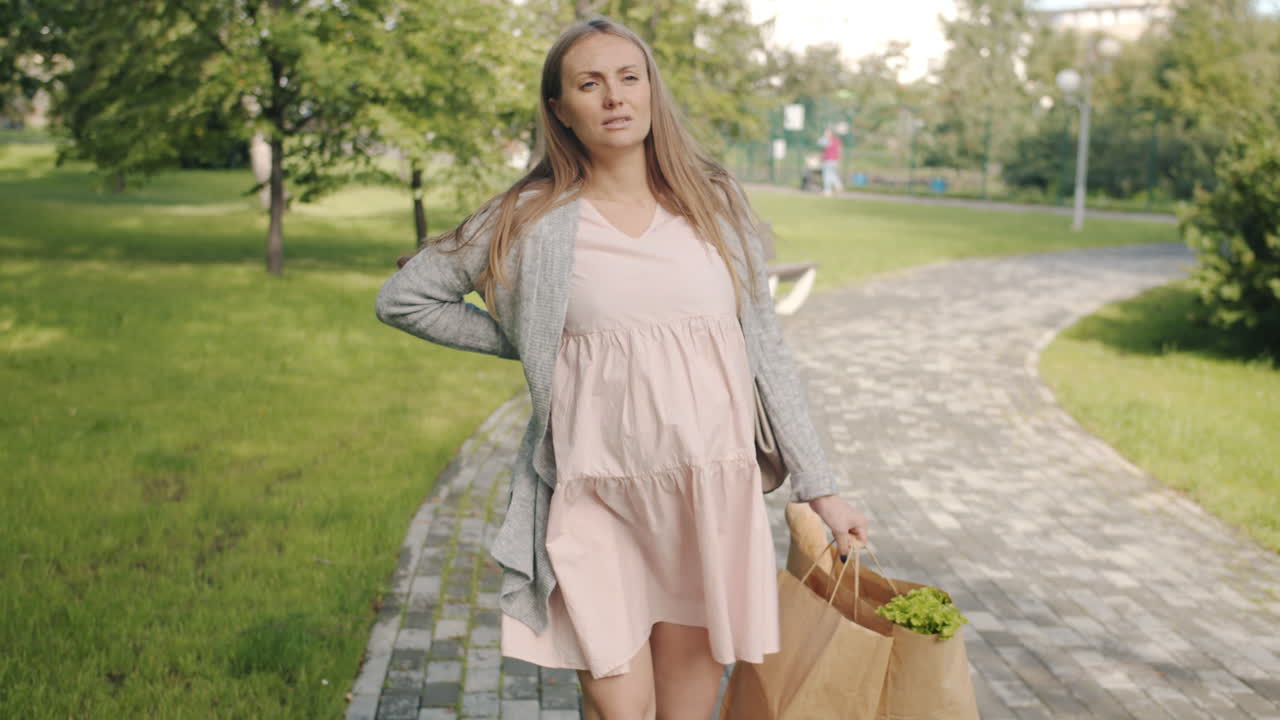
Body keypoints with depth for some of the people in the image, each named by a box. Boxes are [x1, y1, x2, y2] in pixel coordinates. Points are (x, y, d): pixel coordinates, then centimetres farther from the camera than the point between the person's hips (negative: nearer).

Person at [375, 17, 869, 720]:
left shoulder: (715, 202, 5)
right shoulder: (530, 220, 0)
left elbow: (766, 348, 7)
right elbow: (401, 297, 8)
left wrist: (819, 486, 5)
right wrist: (530, 346, 4)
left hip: (711, 496, 2)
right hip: (596, 499, -2)